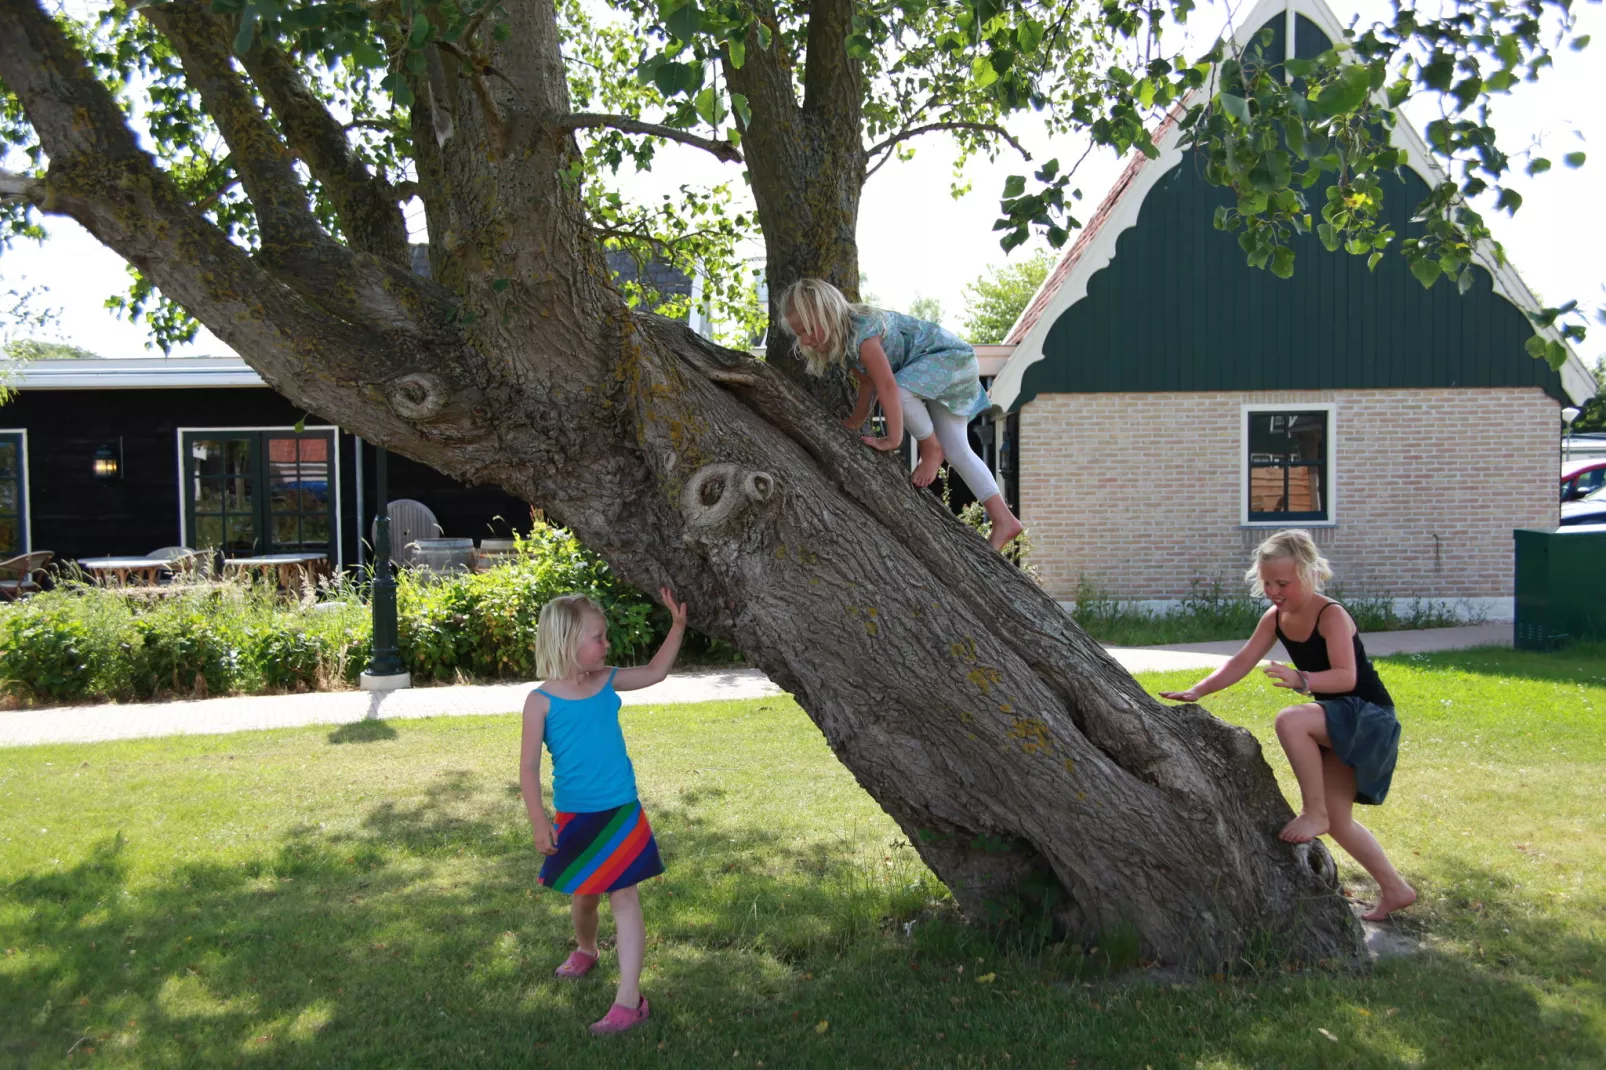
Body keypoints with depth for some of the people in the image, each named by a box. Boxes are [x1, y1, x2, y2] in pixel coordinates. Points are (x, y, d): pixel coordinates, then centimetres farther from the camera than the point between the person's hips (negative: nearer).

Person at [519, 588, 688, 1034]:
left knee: (624, 898, -2)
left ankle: (629, 999, 0)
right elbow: (529, 767, -9)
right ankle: (585, 950, 51)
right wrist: (539, 821, -16)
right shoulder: (542, 701, -11)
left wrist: (677, 625, 7)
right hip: (573, 818, -1)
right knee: (584, 896, 19)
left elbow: (655, 672, 15)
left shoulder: (608, 682, -1)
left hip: (621, 814, 1)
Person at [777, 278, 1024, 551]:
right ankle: (1003, 520, 6)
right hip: (934, 372, 10)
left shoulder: (862, 334, -32)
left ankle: (931, 449, -10)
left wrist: (893, 439, -30)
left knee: (901, 388, -35)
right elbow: (867, 383, 9)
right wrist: (856, 421, 14)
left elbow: (888, 386, -34)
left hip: (953, 356, -10)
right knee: (956, 452, 4)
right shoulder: (841, 339, -2)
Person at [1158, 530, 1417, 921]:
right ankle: (1395, 890, 26)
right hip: (1337, 722, 8)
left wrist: (1301, 680, -48)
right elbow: (1241, 663, -2)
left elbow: (1346, 677, -32)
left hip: (1368, 716, -8)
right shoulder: (1275, 618, -1)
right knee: (1338, 821, 9)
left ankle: (1314, 814, -19)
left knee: (1290, 721, -34)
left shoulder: (1331, 615, -22)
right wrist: (1197, 691, -12)